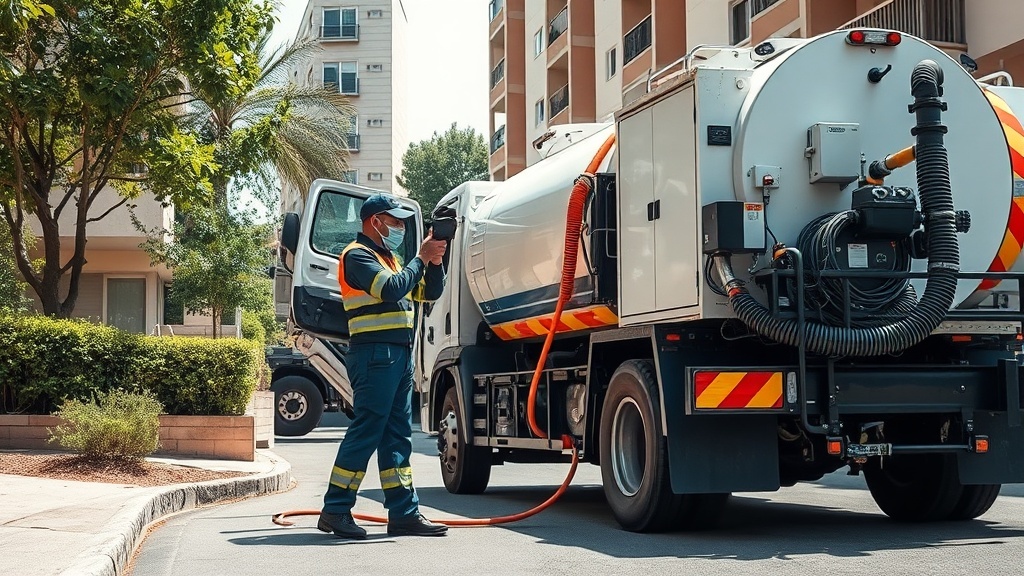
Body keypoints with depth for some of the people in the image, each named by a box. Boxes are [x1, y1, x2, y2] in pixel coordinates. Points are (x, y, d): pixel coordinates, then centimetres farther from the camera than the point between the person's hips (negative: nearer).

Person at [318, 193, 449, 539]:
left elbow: (430, 293, 22)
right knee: (366, 431, -10)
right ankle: (335, 512, -6)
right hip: (375, 353, -10)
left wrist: (434, 261, 5)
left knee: (397, 434, 7)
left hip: (399, 355, 10)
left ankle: (404, 513, 9)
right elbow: (392, 289, -21)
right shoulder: (358, 255, -6)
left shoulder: (389, 259, 24)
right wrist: (421, 258, -9)